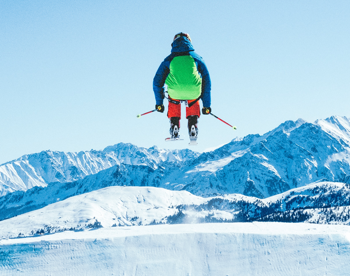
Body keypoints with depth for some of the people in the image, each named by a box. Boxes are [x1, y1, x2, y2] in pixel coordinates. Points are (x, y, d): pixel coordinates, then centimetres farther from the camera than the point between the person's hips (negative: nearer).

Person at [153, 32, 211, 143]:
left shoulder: (169, 60, 18)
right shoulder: (196, 58, 19)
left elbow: (157, 82, 20)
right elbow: (207, 82, 23)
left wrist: (159, 103, 30)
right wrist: (206, 105, 29)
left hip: (175, 93, 0)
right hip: (193, 92, 0)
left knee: (173, 101, 33)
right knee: (193, 103, 33)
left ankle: (174, 127, 24)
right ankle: (193, 125, 18)